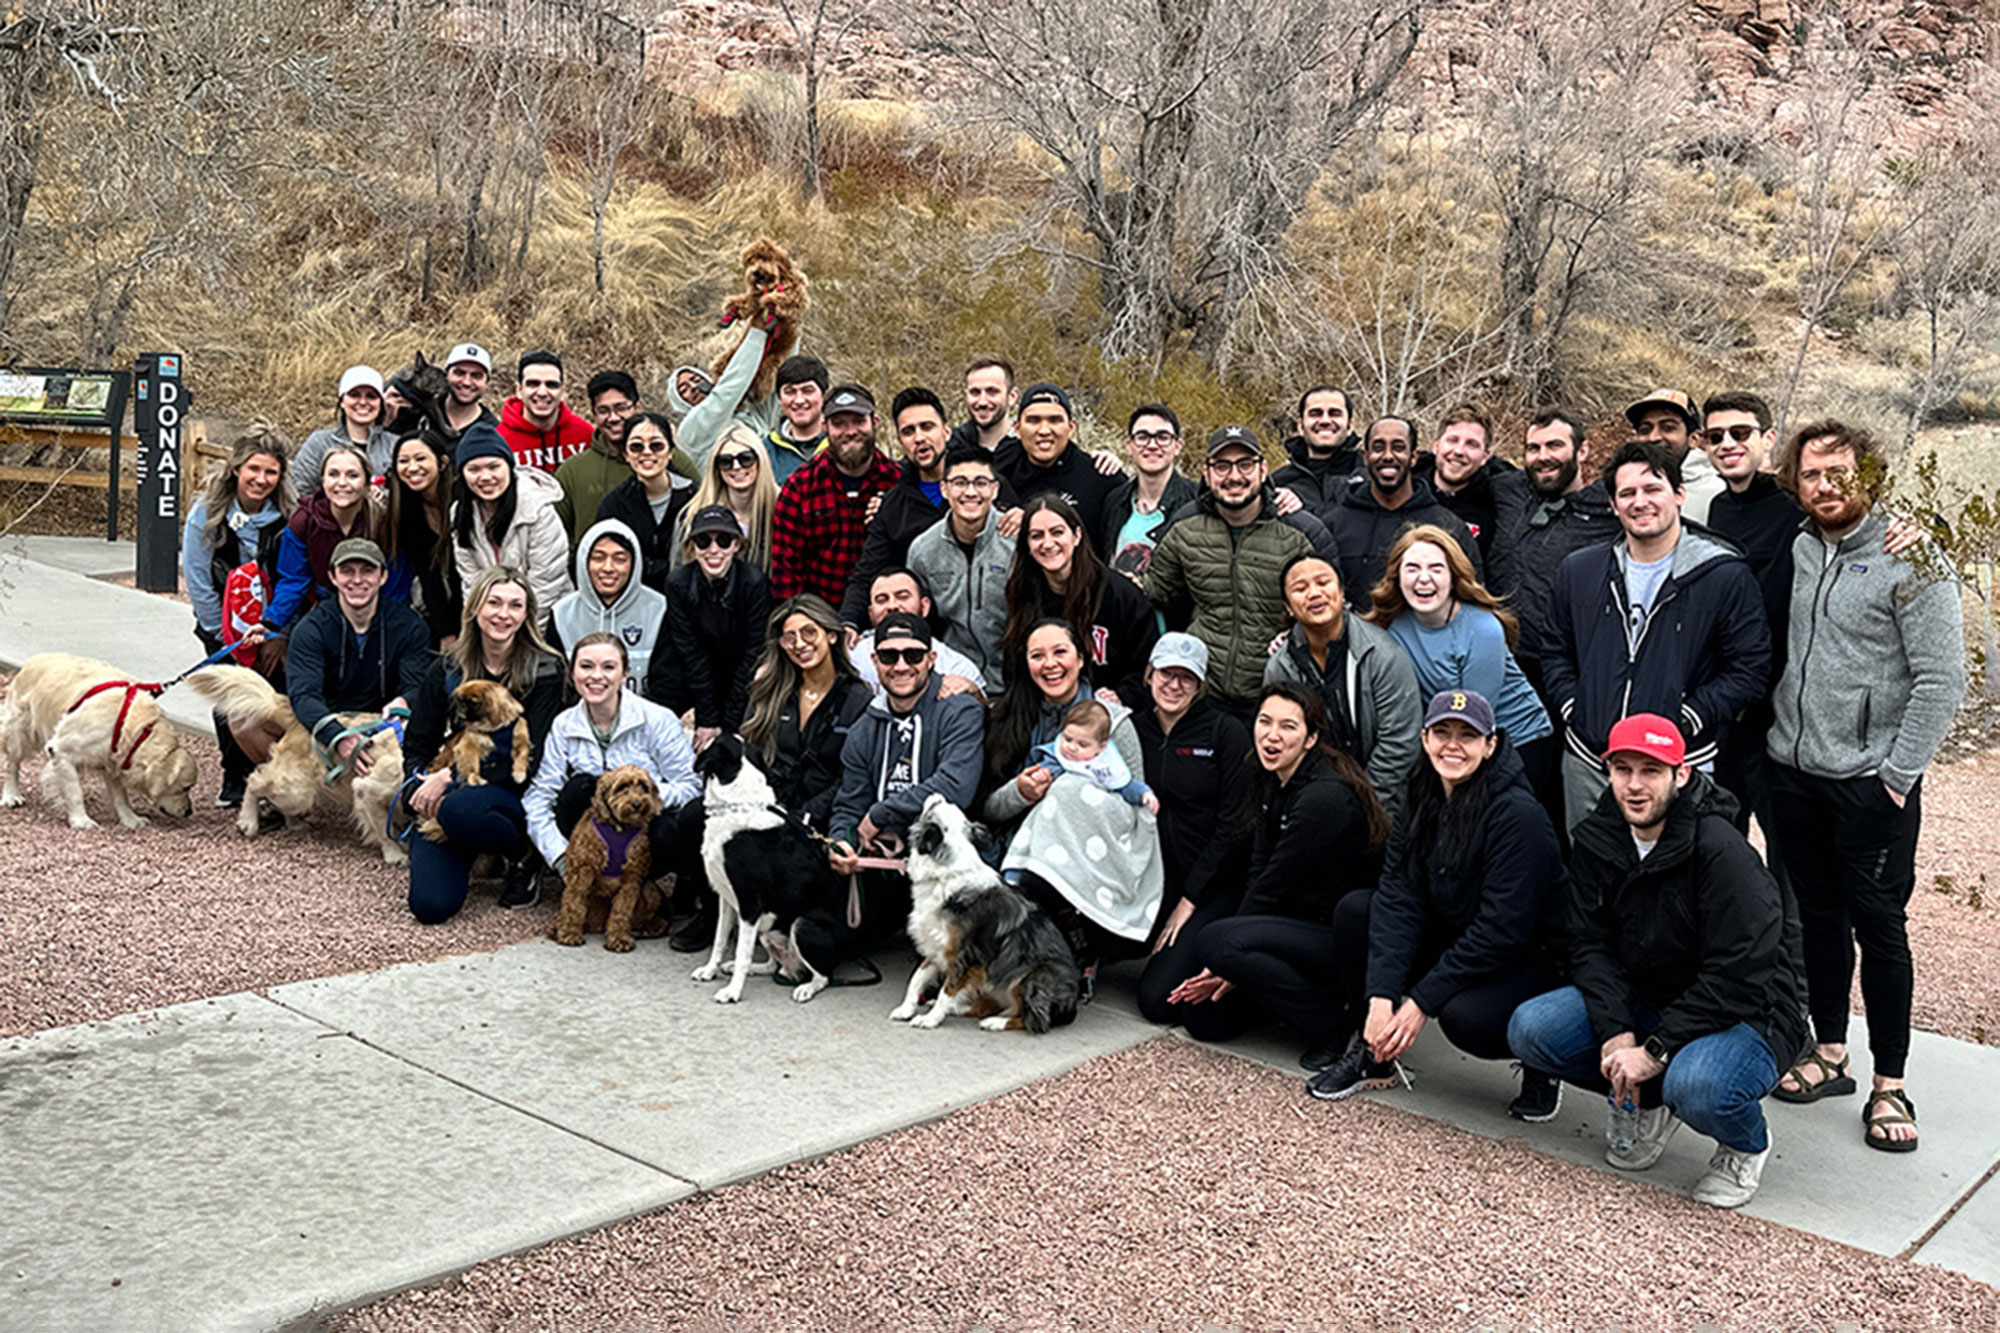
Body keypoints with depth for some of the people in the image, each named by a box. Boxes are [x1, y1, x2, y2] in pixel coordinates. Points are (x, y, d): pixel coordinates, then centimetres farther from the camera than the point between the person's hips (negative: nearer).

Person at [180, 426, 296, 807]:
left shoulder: (289, 516, -12)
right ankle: (235, 778, 14)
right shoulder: (206, 513, -13)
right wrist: (226, 634, -7)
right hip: (223, 624, 0)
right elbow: (197, 581, -8)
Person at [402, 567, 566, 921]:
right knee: (431, 905, -21)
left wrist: (452, 777, -18)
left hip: (511, 791, -2)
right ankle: (460, 859, 16)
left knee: (459, 810, -39)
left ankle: (524, 858, -6)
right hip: (445, 788, 2)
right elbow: (417, 743, 9)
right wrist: (423, 789, -13)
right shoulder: (447, 669, 7)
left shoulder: (545, 670, -4)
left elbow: (531, 757, -10)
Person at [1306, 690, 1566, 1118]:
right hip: (1453, 945, 6)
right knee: (1355, 909, -12)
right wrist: (1381, 995, -23)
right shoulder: (1421, 802, -2)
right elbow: (1397, 899, -11)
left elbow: (1501, 929, -25)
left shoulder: (1519, 816, -22)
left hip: (1528, 962, -6)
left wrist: (1422, 1001, -25)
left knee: (1463, 1015, -35)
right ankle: (1373, 1050, 2)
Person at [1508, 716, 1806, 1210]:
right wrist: (1617, 1034, -21)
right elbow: (1591, 946, -5)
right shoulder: (1597, 840, -5)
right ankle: (1643, 1102, 11)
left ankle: (1747, 1146, 1)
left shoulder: (1722, 851, -24)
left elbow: (1737, 979, -25)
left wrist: (1655, 1050, -26)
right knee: (1530, 1029, -16)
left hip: (1743, 1013, -5)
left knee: (1695, 1084, -38)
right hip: (1641, 999, 6)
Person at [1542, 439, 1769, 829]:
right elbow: (1556, 655, 17)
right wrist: (1577, 715, 2)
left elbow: (1748, 670, -3)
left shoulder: (1726, 576, -2)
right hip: (1588, 765, 4)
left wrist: (1683, 724, -12)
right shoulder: (1579, 571, 11)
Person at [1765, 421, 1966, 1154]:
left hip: (1871, 782, -5)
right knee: (1819, 919, 14)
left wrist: (1898, 777, -14)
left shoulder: (1911, 562, -10)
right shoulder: (1792, 554, 6)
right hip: (1793, 772, 5)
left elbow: (1940, 681, -12)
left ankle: (1890, 1085, 13)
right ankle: (1828, 1056, 28)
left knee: (1878, 927, 2)